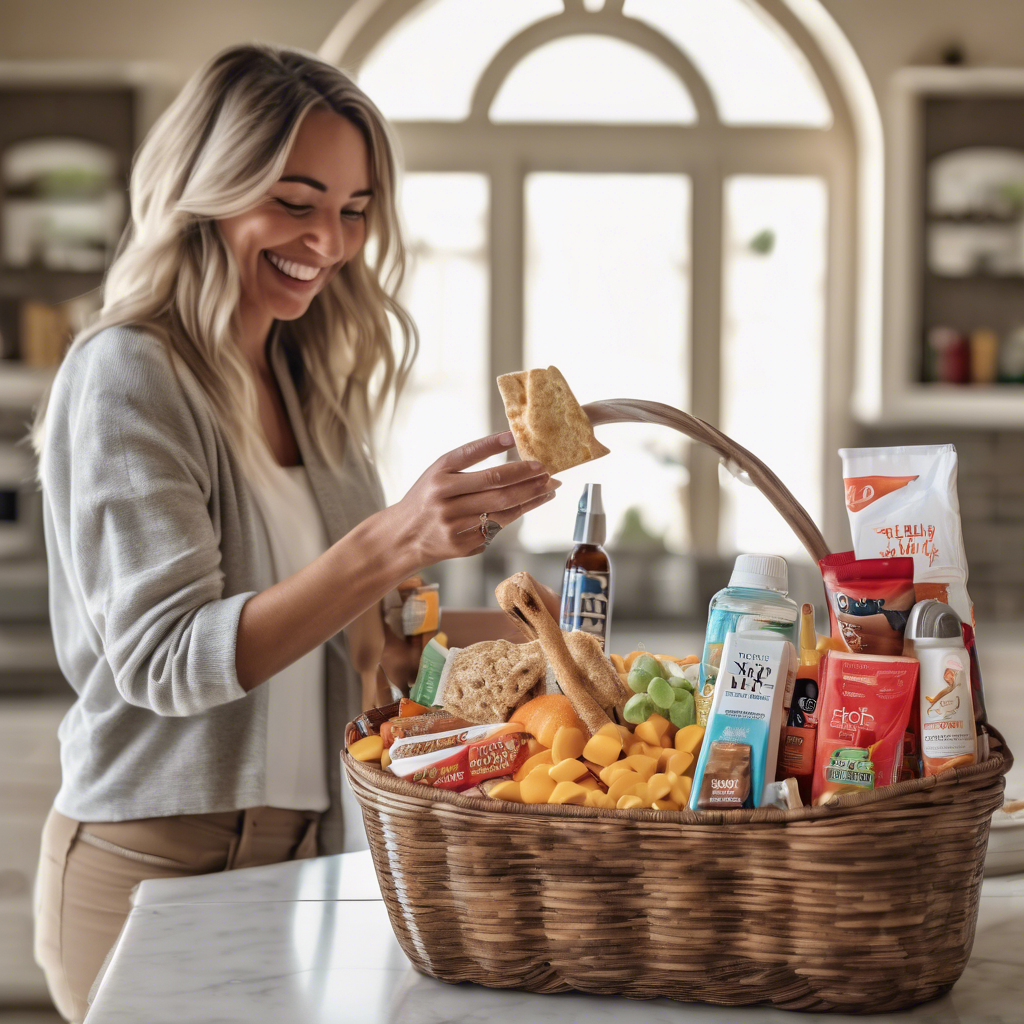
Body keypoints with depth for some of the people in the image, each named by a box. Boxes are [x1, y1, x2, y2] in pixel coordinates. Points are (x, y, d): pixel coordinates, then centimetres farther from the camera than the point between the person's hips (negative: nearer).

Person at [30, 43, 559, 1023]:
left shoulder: (307, 384, 10)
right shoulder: (126, 374, -13)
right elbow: (163, 661, -24)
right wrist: (389, 545, -34)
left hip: (302, 855, 7)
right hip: (157, 865, -7)